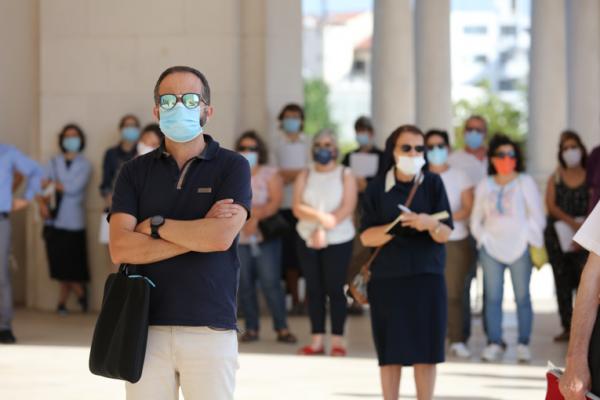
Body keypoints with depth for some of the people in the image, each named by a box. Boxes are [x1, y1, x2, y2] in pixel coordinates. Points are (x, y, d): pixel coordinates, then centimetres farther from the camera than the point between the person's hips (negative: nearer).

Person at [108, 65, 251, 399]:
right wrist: (198, 235, -9)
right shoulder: (135, 172, 9)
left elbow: (222, 237, -14)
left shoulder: (232, 167, 3)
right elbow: (120, 248, -5)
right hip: (146, 328, 2)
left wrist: (154, 225, -3)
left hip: (211, 330, -2)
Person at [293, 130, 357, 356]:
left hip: (338, 240, -3)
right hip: (307, 240, 3)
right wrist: (320, 216, -21)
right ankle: (317, 340, 5)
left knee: (335, 289, -4)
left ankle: (337, 341, -1)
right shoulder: (305, 176, 10)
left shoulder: (345, 176, 3)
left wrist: (324, 229, -17)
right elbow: (297, 208, -3)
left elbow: (347, 208, -9)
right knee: (314, 289, 3)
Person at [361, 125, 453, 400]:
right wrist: (394, 227, -21)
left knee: (426, 352, 0)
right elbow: (366, 237, -3)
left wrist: (431, 224, -26)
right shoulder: (377, 188, 1)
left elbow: (446, 234, -4)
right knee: (390, 352, 3)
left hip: (427, 277, 0)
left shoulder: (433, 183, 0)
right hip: (386, 278, 0)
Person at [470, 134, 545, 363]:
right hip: (491, 248, 3)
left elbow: (537, 216, 3)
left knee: (522, 296, -3)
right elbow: (476, 218, 18)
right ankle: (494, 343, 3)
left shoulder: (525, 182, 5)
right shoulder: (485, 186, 14)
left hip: (519, 247, -3)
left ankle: (523, 344, 0)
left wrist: (528, 239, -5)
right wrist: (482, 238, 5)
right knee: (492, 297, -1)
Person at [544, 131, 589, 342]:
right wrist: (571, 222, -16)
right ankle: (567, 327, 9)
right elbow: (551, 205, -1)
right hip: (557, 236, 3)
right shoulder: (555, 178, 11)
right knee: (562, 283, 4)